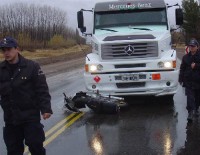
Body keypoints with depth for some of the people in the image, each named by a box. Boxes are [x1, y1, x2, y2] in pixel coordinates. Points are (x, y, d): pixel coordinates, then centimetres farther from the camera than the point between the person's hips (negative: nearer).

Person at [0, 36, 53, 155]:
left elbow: (42, 90, -8)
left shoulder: (32, 66, -8)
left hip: (31, 116, -4)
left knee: (36, 145, 4)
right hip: (10, 118, 4)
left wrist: (45, 108, -15)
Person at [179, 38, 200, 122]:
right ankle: (190, 112, -15)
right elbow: (182, 68, 9)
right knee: (190, 96, -11)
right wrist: (181, 79, 5)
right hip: (188, 81, 0)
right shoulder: (186, 57, 6)